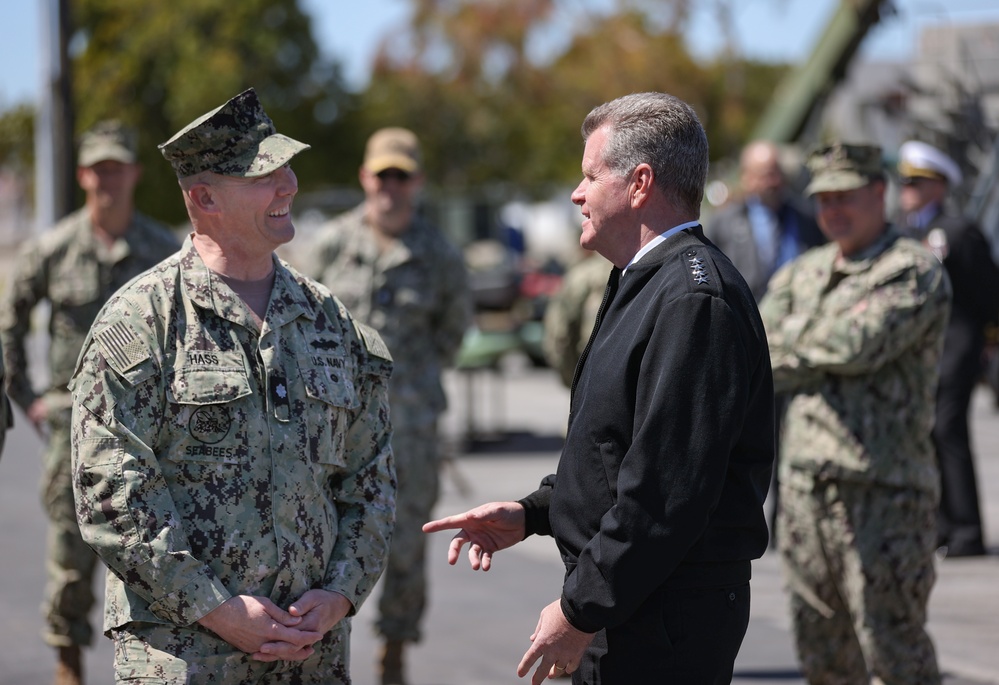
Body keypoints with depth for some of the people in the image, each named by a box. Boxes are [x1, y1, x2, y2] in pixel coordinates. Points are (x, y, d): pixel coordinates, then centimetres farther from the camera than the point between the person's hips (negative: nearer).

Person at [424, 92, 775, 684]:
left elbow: (669, 489, -24)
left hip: (665, 627, -10)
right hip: (629, 610, 10)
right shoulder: (647, 285, 17)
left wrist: (580, 612, -20)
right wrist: (532, 514, 13)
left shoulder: (696, 299, -19)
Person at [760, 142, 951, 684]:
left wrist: (790, 348, -3)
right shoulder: (801, 274, 16)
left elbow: (860, 342, -20)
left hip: (884, 491, -7)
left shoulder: (914, 273, -6)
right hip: (805, 482, 7)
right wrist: (826, 358, -6)